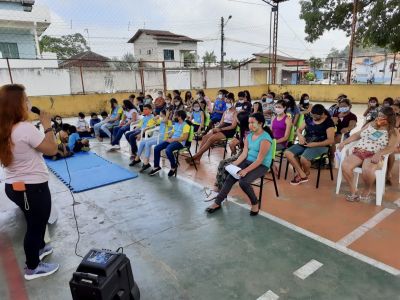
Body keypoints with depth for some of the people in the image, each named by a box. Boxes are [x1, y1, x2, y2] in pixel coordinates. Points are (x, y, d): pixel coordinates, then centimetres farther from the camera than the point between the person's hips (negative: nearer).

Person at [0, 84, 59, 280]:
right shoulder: (25, 128, -24)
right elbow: (52, 150, -17)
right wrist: (48, 125, -10)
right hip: (32, 187, -9)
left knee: (35, 222, 29)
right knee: (36, 225, 11)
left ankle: (38, 248, 52)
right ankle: (32, 268, 29)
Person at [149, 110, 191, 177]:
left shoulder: (186, 125, -9)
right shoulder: (176, 124, 18)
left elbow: (185, 138, -17)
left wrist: (172, 140, -18)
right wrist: (169, 138, 2)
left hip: (180, 142, -8)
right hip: (172, 140, 8)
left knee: (168, 150, -36)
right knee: (156, 148, -9)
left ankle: (174, 167, -11)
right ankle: (156, 167, 1)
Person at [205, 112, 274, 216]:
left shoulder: (265, 139, -18)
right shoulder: (249, 135, 6)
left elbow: (259, 160, -22)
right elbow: (244, 153, 2)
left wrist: (246, 170, -27)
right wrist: (235, 163, -13)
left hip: (262, 166, -7)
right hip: (248, 161, 7)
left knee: (243, 182, -28)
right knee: (230, 177, -11)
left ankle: (255, 203, -2)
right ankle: (217, 202, -2)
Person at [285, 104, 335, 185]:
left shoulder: (328, 122, -8)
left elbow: (331, 140, -14)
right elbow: (298, 129, 13)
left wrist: (315, 144, -23)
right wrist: (300, 136, -11)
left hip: (320, 146, -6)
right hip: (306, 143, 6)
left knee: (303, 158, -33)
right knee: (288, 153, -17)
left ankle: (306, 174, 3)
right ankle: (302, 175, -7)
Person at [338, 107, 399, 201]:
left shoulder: (393, 132, 7)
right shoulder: (371, 124, 20)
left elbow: (391, 147, -7)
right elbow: (357, 135, 21)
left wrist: (379, 154, -26)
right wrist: (344, 142, 6)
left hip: (374, 156, -3)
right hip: (358, 152, 4)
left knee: (367, 170, -38)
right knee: (345, 165, -28)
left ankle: (368, 190, -4)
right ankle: (353, 191, -11)